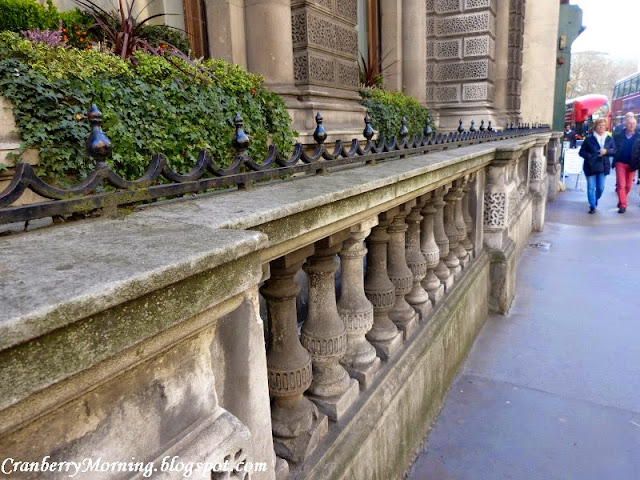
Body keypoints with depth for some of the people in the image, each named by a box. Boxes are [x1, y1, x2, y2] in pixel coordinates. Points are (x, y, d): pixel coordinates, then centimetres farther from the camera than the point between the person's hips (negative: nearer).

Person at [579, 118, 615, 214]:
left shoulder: (609, 139, 6)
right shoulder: (589, 139, -4)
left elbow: (614, 151, 7)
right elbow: (581, 152, -2)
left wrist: (606, 151, -13)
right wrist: (590, 156, -19)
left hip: (603, 166, 3)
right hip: (591, 166, -3)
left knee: (601, 188, 7)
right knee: (591, 187, -2)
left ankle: (595, 200, 34)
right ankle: (592, 206, 6)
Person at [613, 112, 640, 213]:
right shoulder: (618, 136, -1)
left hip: (631, 164, 1)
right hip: (620, 163, -1)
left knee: (628, 186, 8)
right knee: (621, 184, -4)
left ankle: (621, 201, 28)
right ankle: (623, 204, 0)